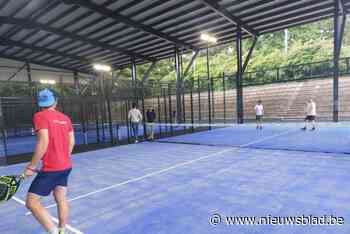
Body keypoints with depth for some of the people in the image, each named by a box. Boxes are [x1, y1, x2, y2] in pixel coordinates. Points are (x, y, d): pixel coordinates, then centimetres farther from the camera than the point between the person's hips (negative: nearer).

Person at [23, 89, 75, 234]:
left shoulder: (40, 116, -9)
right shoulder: (65, 118, 7)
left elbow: (43, 142, -20)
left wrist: (31, 166, -12)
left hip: (51, 168, -7)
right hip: (66, 166, 7)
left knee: (32, 202, 2)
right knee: (61, 199, 17)